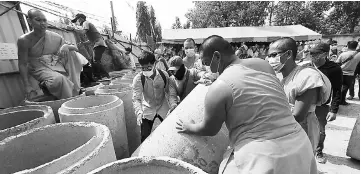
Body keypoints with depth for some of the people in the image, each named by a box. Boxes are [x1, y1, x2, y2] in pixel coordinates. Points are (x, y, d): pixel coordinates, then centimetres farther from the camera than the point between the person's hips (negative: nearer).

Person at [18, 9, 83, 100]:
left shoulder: (55, 37, -3)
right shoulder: (24, 40, -11)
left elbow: (75, 48, 2)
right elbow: (22, 64, -9)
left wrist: (66, 46, -22)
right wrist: (27, 86, -15)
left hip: (57, 65, 5)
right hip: (40, 69, -4)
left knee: (71, 52, -15)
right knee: (58, 79, -34)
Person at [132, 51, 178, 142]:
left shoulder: (163, 75, -14)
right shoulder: (138, 79, -18)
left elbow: (170, 90, -6)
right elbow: (136, 98, -20)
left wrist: (173, 104, -22)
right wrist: (139, 112, -36)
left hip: (163, 109, 2)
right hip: (147, 111, -1)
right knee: (145, 137, 3)